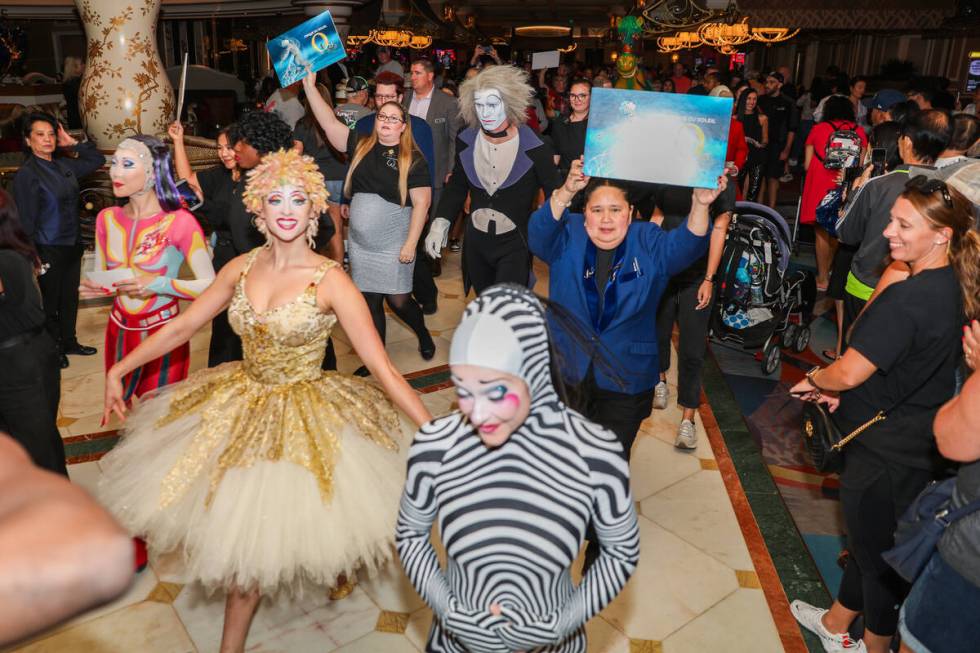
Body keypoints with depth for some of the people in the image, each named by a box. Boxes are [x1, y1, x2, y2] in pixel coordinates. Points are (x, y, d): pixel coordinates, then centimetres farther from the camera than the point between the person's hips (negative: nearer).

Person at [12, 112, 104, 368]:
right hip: (49, 250, -6)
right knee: (49, 302, 7)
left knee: (70, 297, 18)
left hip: (72, 245, 7)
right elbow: (26, 220, -16)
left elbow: (98, 160, 17)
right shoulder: (26, 174, -14)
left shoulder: (64, 165, 4)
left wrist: (73, 143, 4)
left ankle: (69, 342, 34)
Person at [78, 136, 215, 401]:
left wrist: (158, 284, -27)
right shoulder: (107, 218, 1)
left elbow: (210, 285, -17)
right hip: (118, 331, 5)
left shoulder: (179, 222, -16)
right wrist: (94, 287, -8)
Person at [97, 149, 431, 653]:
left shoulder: (330, 280, -17)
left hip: (305, 416, -4)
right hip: (242, 405, 4)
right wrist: (119, 370, 5)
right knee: (239, 528, 15)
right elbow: (182, 326, 7)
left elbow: (381, 366, -20)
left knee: (253, 532, 1)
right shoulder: (240, 268, -3)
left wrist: (433, 432, -24)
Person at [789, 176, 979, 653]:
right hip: (918, 447, 9)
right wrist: (839, 388, 2)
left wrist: (816, 380, -4)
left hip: (884, 454, -9)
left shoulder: (907, 298, -28)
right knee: (869, 541, 25)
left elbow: (849, 372, -26)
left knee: (877, 556, 13)